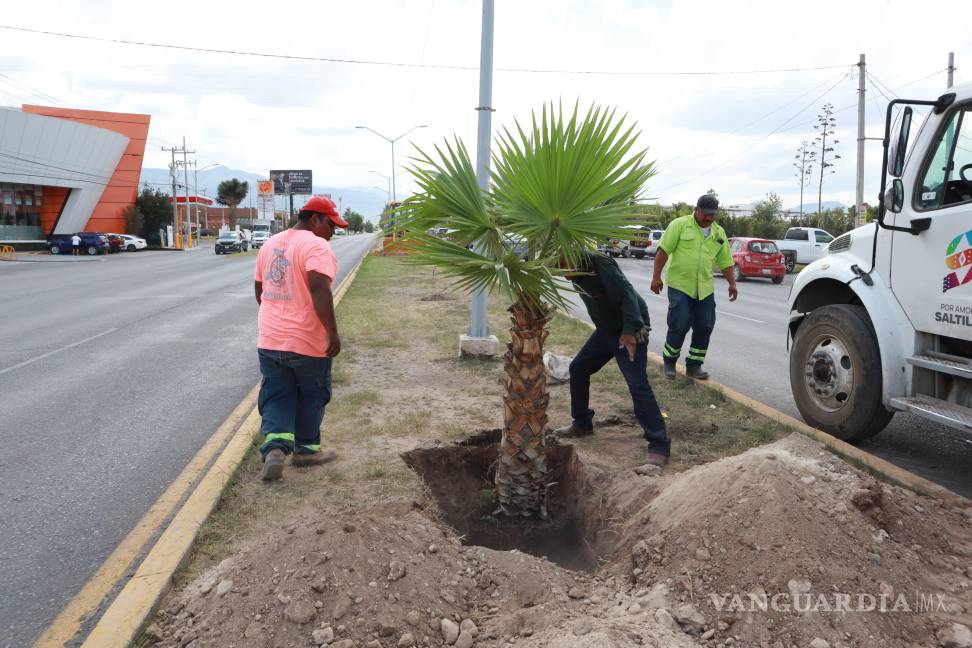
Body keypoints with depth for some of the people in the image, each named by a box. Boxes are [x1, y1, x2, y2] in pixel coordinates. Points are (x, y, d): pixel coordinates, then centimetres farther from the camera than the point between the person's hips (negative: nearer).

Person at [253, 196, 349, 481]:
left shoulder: (270, 243, 12)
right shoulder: (316, 246, -14)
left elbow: (259, 287, 19)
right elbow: (319, 290, -27)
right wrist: (332, 332, -25)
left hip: (270, 340, 6)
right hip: (308, 343, -6)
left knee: (276, 397, 11)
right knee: (311, 397, 12)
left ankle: (275, 448, -6)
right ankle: (306, 449, 24)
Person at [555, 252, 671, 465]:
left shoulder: (600, 264, -25)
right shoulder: (578, 271, 1)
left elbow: (627, 294, -30)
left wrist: (630, 331, -33)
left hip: (629, 330, -9)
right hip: (606, 329, 9)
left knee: (638, 385, -16)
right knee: (578, 368, 12)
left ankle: (660, 445, -12)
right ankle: (582, 423, 28)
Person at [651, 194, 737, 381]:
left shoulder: (719, 233, 11)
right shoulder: (680, 225, -5)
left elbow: (725, 261, 17)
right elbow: (663, 250, -8)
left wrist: (732, 283, 13)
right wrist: (656, 277, -12)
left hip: (705, 288, 5)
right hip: (680, 285, -5)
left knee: (705, 327, 4)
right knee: (679, 325, -7)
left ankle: (694, 365, 17)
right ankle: (669, 362, 13)